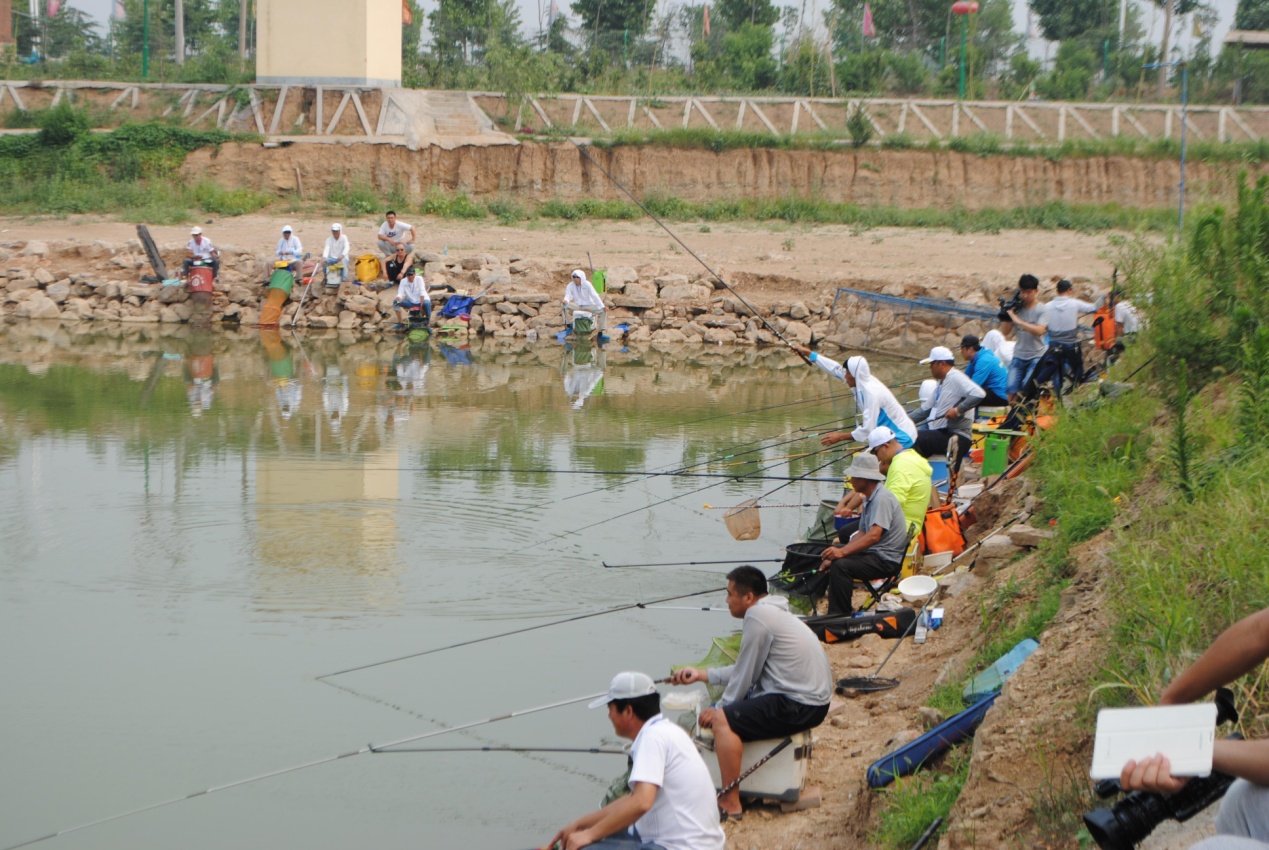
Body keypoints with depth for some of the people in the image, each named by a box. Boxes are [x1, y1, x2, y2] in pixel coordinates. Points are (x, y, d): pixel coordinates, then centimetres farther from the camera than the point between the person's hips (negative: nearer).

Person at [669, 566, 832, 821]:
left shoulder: (757, 617, -15)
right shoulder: (771, 612, 16)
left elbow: (745, 675, -11)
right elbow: (747, 670, 18)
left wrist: (719, 710, 1)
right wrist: (701, 674, 20)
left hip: (800, 707, -11)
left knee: (723, 719, -18)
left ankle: (731, 804, -17)